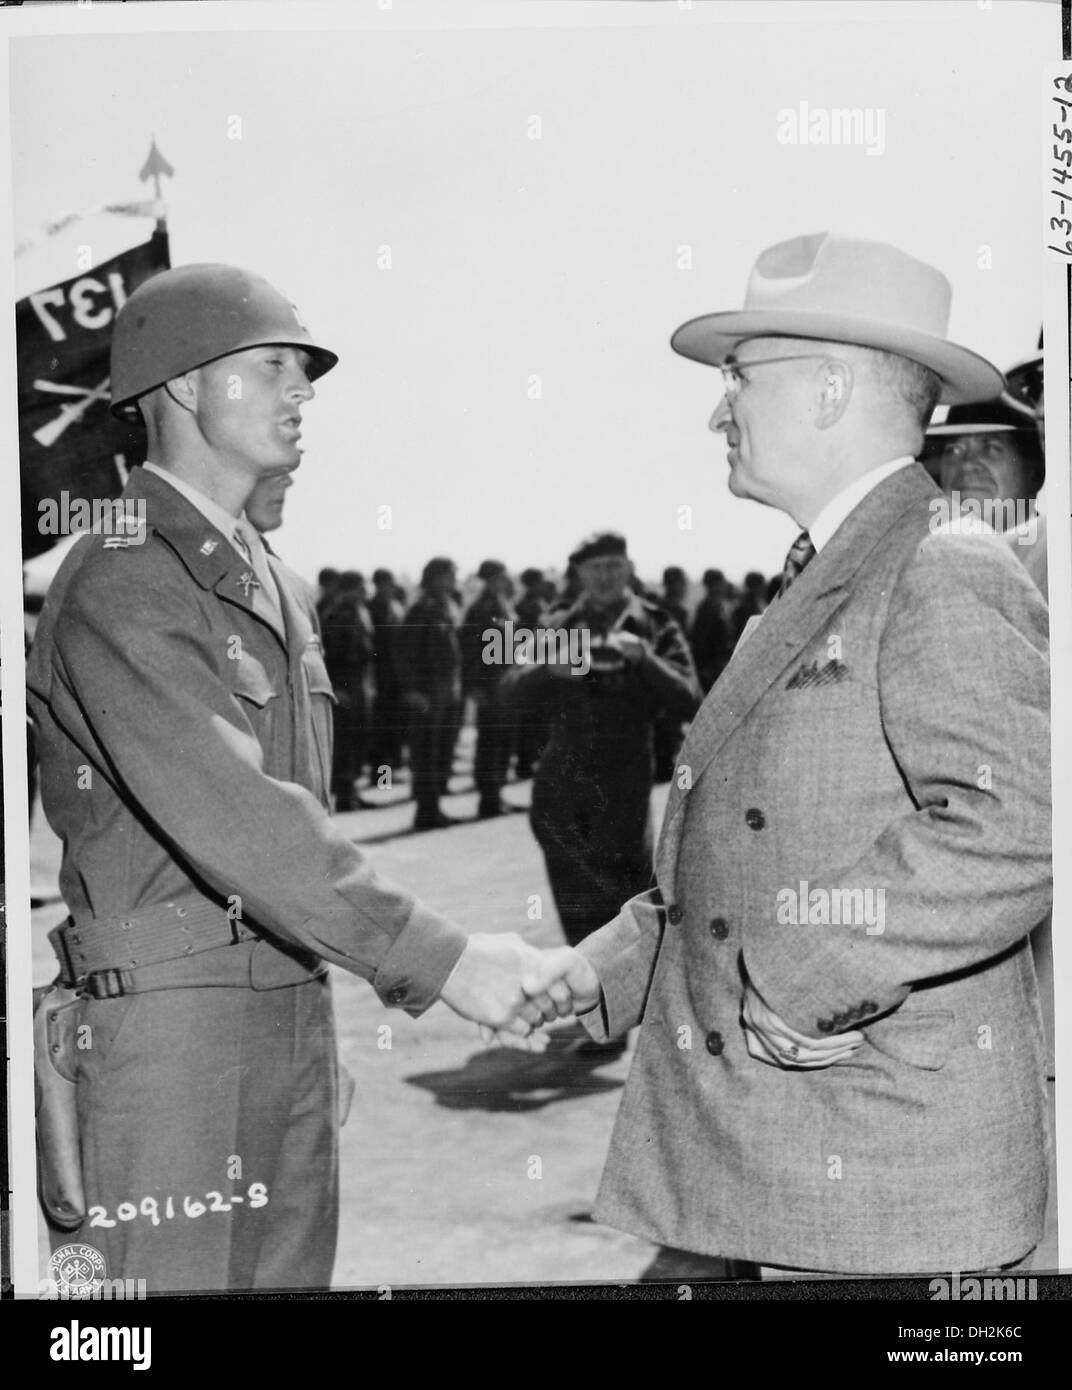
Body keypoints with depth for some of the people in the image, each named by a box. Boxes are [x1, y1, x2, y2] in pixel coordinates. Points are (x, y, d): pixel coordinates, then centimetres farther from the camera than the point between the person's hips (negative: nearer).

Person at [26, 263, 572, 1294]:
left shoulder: (276, 589, 15)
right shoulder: (119, 584, -14)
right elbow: (229, 817, -25)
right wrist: (440, 957, -27)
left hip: (292, 1010, 8)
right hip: (159, 1024, -8)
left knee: (289, 1271, 13)